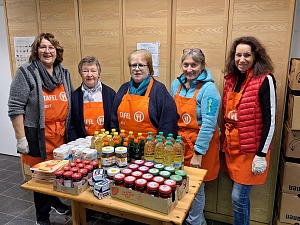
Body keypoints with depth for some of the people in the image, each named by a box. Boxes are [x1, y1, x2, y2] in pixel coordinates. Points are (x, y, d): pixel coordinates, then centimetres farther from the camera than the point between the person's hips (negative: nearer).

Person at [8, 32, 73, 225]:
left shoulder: (64, 73, 8)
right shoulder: (26, 72, -8)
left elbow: (71, 103, 16)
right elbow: (15, 107, -10)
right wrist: (21, 138, -12)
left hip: (61, 134, 5)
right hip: (38, 136, -4)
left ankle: (55, 200, 42)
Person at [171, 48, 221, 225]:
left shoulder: (208, 89, -17)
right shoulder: (176, 84, 2)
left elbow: (208, 124, -20)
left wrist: (198, 153, -20)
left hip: (201, 145, -5)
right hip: (179, 143, 6)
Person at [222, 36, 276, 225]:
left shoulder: (264, 80, -12)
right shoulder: (232, 79, 7)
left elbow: (270, 120, -13)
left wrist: (262, 155, -14)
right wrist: (224, 142, 16)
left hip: (251, 149, -6)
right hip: (232, 146, 6)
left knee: (239, 197, 1)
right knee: (241, 195, 17)